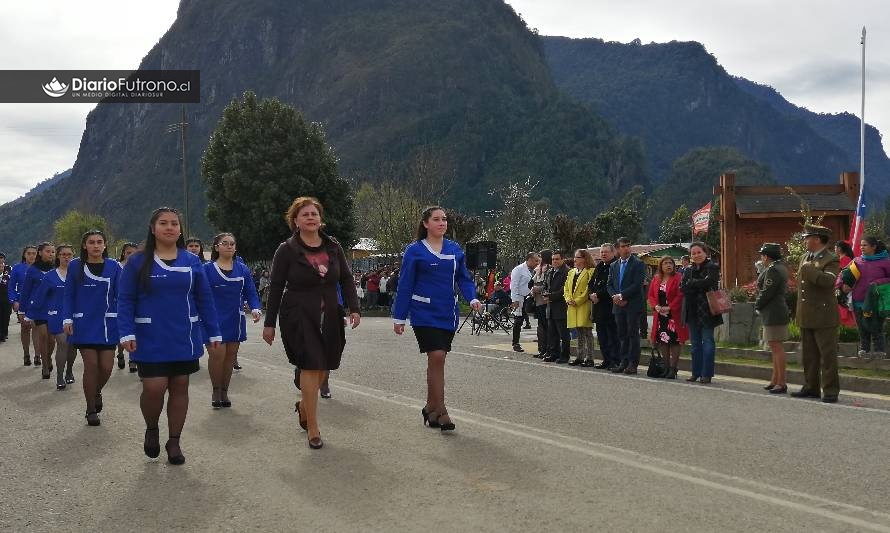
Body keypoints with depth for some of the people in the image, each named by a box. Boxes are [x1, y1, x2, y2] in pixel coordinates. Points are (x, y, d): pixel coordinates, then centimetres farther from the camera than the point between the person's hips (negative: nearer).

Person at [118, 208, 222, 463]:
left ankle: (174, 442, 22)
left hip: (184, 338, 2)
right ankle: (151, 430, 21)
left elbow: (204, 299, 6)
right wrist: (127, 333, -13)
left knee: (180, 387, 7)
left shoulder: (192, 262, 4)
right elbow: (125, 300, -3)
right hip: (150, 339, -2)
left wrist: (214, 333, 5)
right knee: (154, 387, -9)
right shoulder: (138, 262, -1)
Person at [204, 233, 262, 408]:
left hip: (235, 320, 3)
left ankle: (224, 392, 23)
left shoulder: (242, 269, 7)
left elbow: (250, 293, 6)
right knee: (217, 353, -11)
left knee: (231, 355, 8)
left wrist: (255, 309, -11)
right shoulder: (207, 269, -1)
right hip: (215, 320, -3)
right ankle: (216, 391, 10)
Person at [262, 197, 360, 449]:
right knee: (311, 367, -11)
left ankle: (304, 405, 39)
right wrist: (269, 323, -1)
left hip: (329, 317, 5)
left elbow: (346, 279, 8)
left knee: (323, 368, 10)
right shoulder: (287, 250, -4)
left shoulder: (333, 247, 7)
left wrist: (354, 308, -5)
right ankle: (313, 429, -2)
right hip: (299, 317, -4)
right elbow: (276, 288, -1)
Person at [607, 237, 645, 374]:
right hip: (618, 306, 5)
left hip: (633, 305, -5)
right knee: (622, 335, 8)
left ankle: (633, 364, 0)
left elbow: (637, 284, -12)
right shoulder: (613, 266, 15)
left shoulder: (638, 264, -3)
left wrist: (621, 295, -14)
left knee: (633, 334, -3)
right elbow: (609, 285, 14)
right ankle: (623, 362, 13)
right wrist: (614, 296, -6)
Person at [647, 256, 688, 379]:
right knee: (662, 341, 7)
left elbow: (680, 296, -11)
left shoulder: (678, 278, -4)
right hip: (660, 315, 5)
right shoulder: (656, 279, 12)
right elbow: (650, 295, 11)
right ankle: (666, 367, 17)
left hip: (674, 315, -5)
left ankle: (673, 369, -2)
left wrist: (669, 308, -17)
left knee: (674, 341, -6)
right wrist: (656, 306, -7)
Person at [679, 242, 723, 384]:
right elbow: (683, 287, 1)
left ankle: (707, 374, 0)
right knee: (695, 343, 10)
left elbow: (708, 282, -19)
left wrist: (692, 284, -6)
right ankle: (696, 372, 16)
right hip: (692, 312, 6)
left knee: (707, 341, -4)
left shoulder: (712, 268, -1)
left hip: (707, 311, -6)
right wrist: (700, 286, -12)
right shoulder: (689, 271, 15)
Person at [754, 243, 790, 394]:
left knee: (776, 346, -8)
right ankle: (775, 380, 22)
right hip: (775, 313, 11)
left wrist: (757, 304, -4)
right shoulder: (780, 267, 15)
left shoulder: (772, 270, -17)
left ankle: (782, 383, -6)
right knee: (775, 347, 15)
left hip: (773, 313, -11)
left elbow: (766, 293, -19)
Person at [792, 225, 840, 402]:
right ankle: (811, 387, 22)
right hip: (806, 317, 8)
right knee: (808, 356, 13)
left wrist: (809, 269, -22)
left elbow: (828, 280, -30)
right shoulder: (806, 258, 15)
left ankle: (830, 391, 5)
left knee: (827, 355, -1)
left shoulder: (831, 260, -10)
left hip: (824, 316, -8)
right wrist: (799, 312, 19)